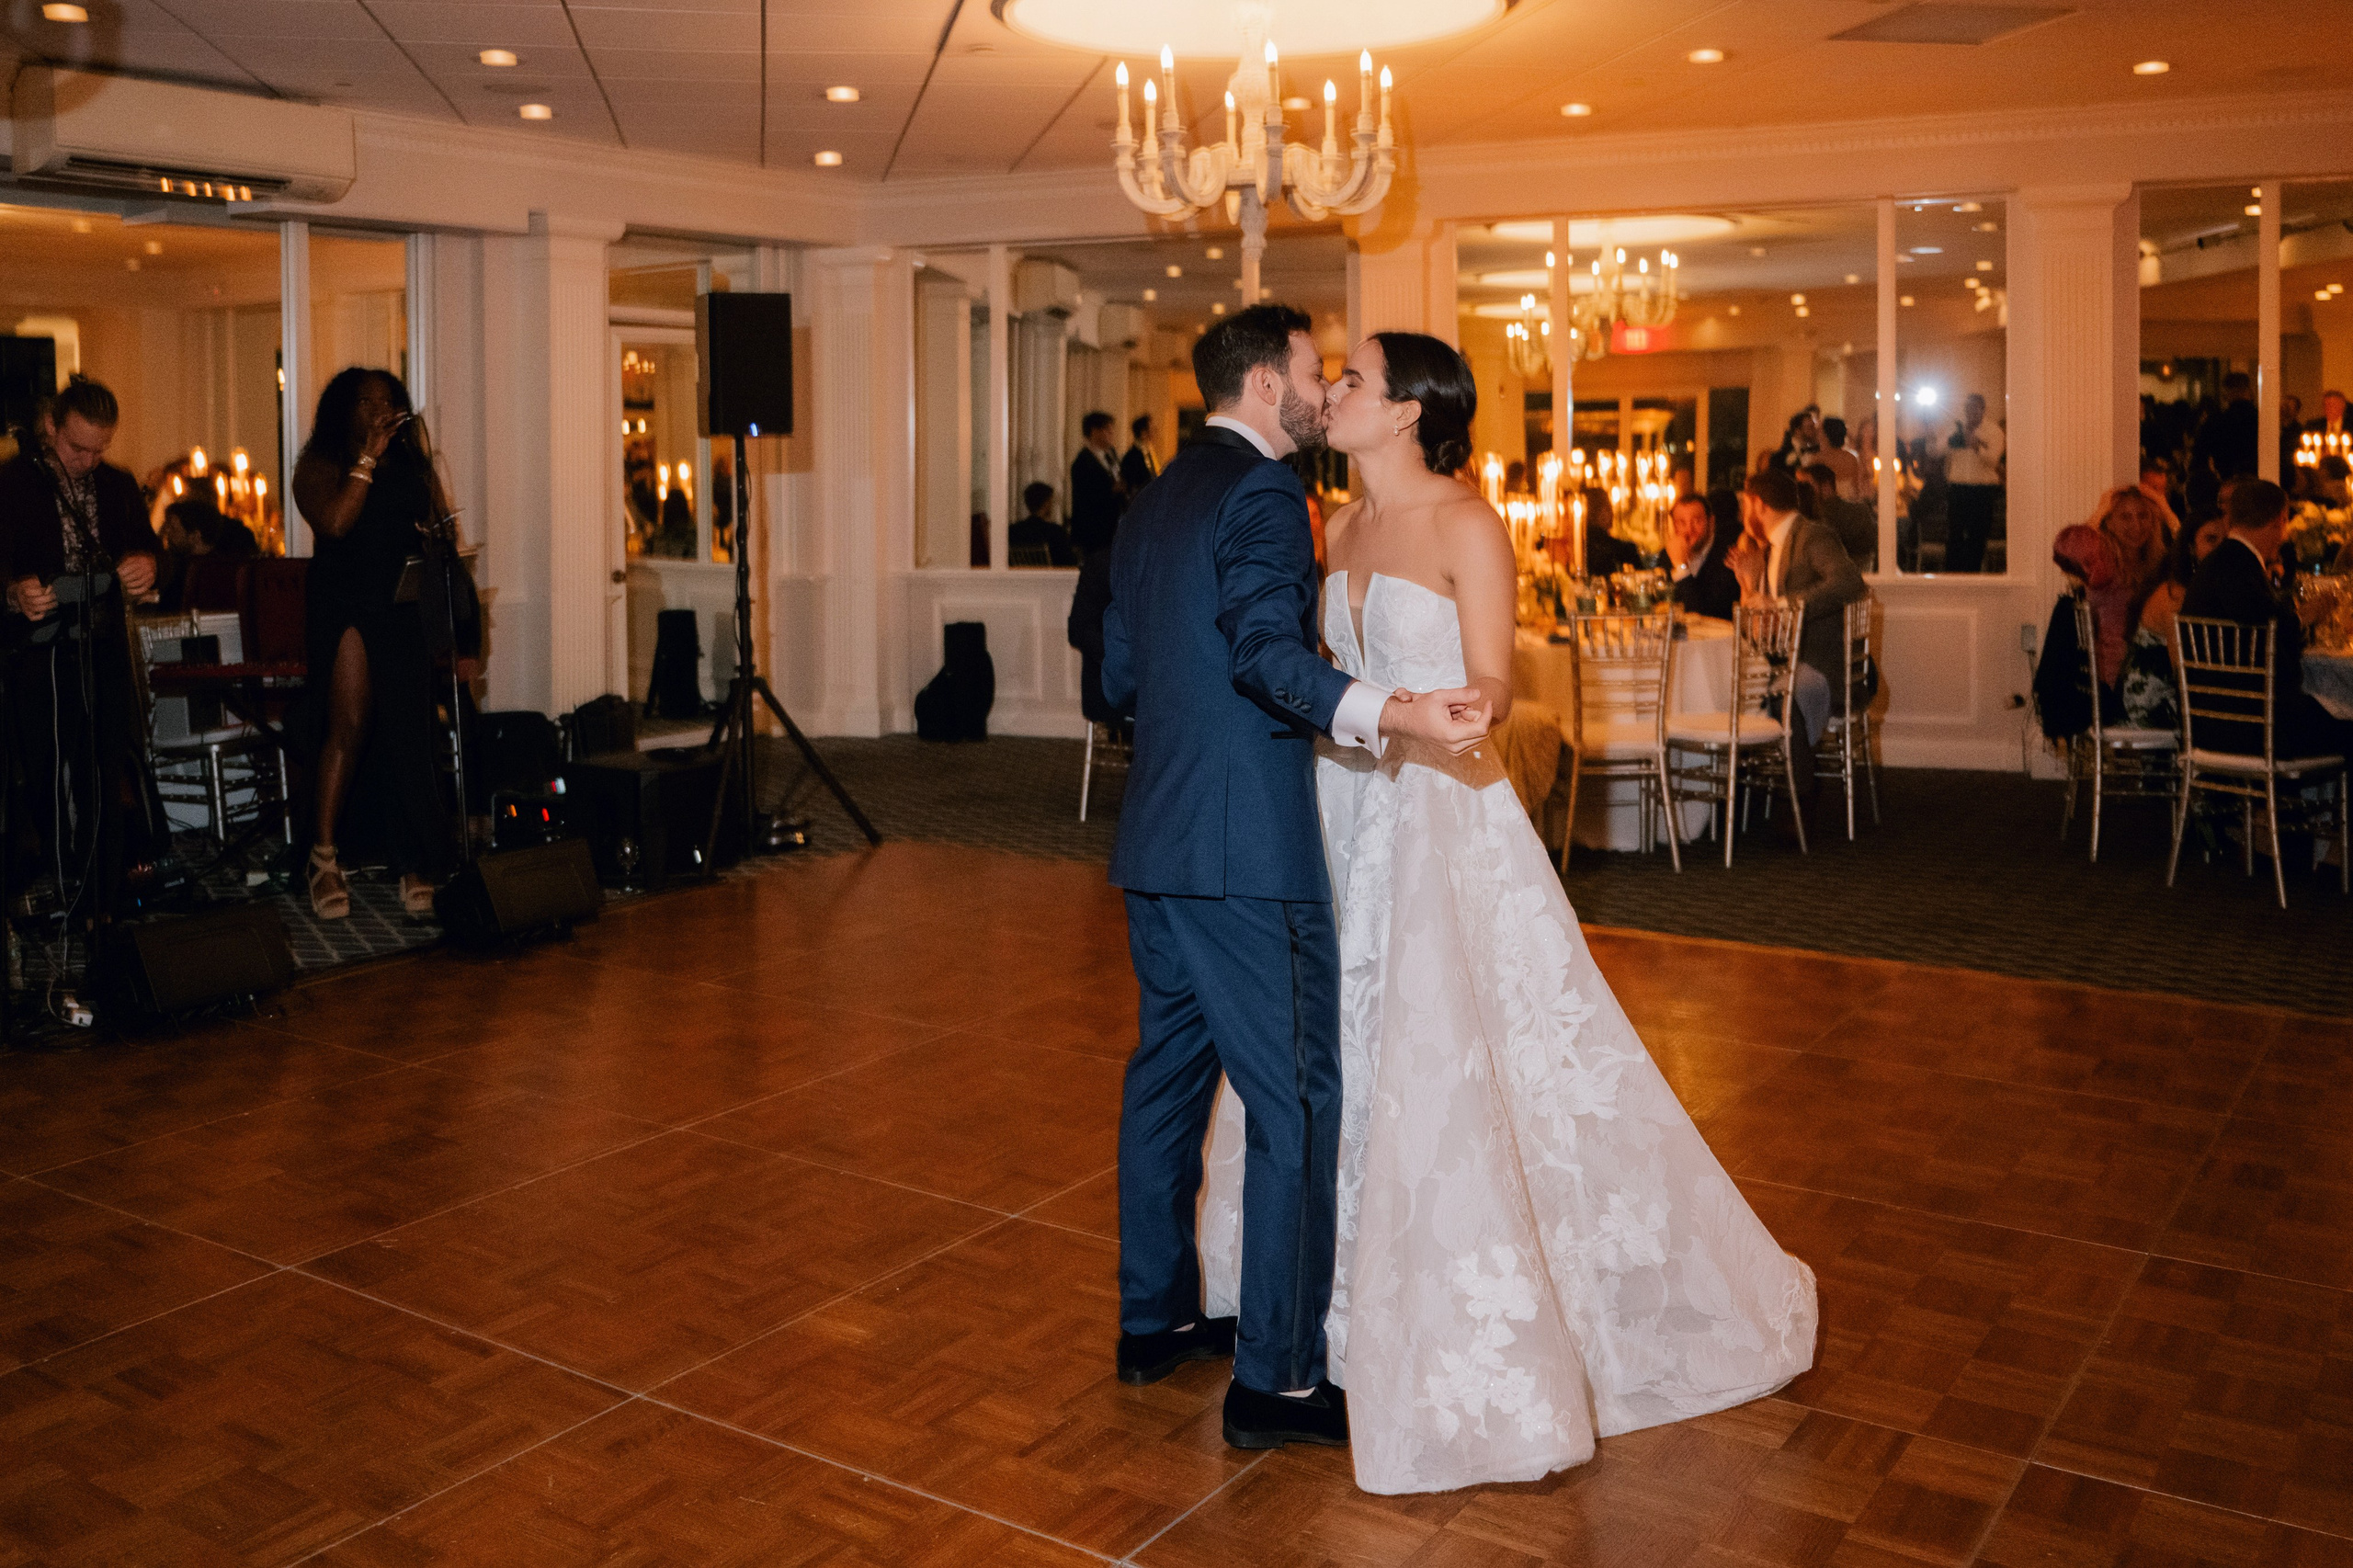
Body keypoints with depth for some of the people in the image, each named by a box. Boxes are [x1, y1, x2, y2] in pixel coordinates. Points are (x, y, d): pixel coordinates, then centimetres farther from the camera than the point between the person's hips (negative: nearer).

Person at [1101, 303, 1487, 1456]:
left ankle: (1156, 1318, 30)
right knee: (1296, 1106, -3)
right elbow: (1270, 650, -25)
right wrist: (1391, 716, -39)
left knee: (1168, 1076, 17)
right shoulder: (1261, 489, -10)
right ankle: (1276, 1379, 4)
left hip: (1156, 841, 10)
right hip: (1245, 849, -10)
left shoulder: (1155, 500, 17)